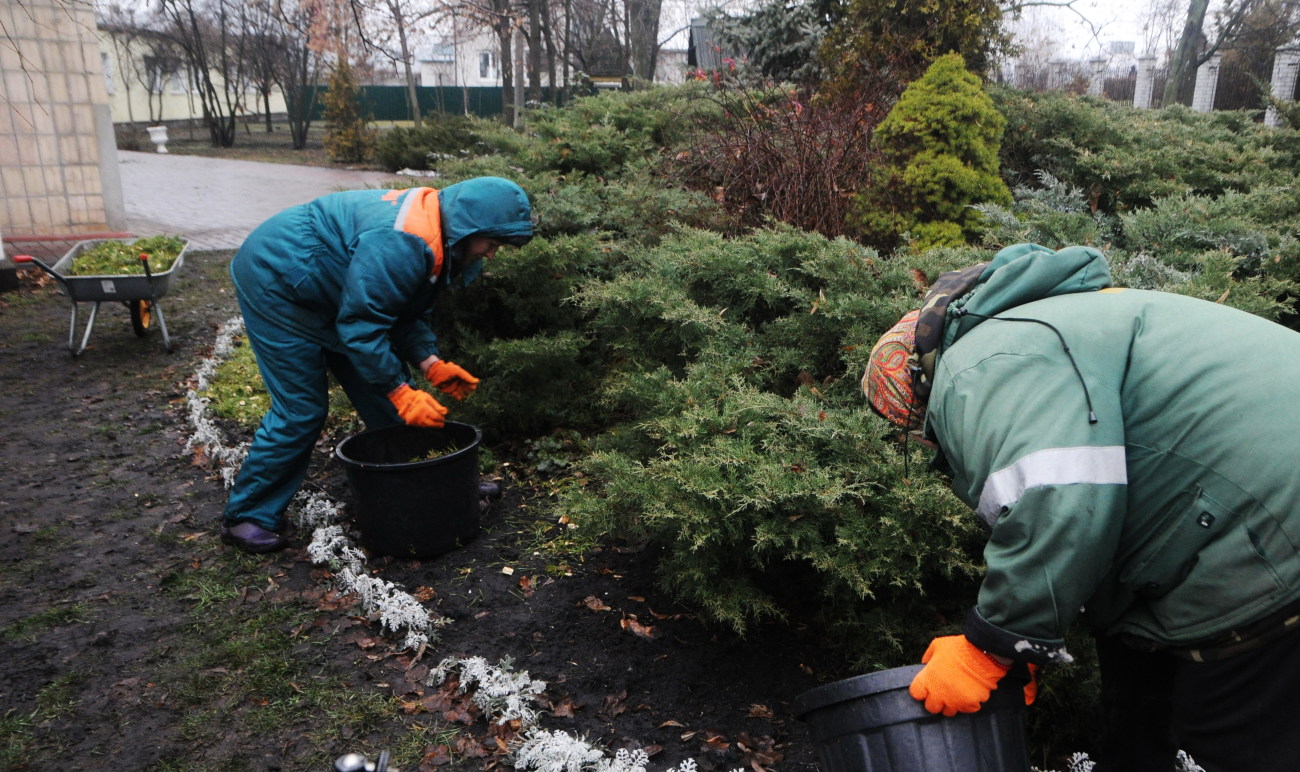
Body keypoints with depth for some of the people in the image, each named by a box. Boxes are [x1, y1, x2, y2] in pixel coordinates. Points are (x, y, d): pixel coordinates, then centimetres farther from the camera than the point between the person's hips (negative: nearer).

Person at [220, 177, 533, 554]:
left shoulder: (435, 239, -2)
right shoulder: (400, 244, -34)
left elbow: (405, 311, 4)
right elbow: (360, 323, -32)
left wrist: (431, 363, -9)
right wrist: (402, 393, -30)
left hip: (325, 288, 10)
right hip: (275, 284, -10)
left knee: (382, 392, 7)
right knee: (301, 410, -9)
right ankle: (247, 517, 7)